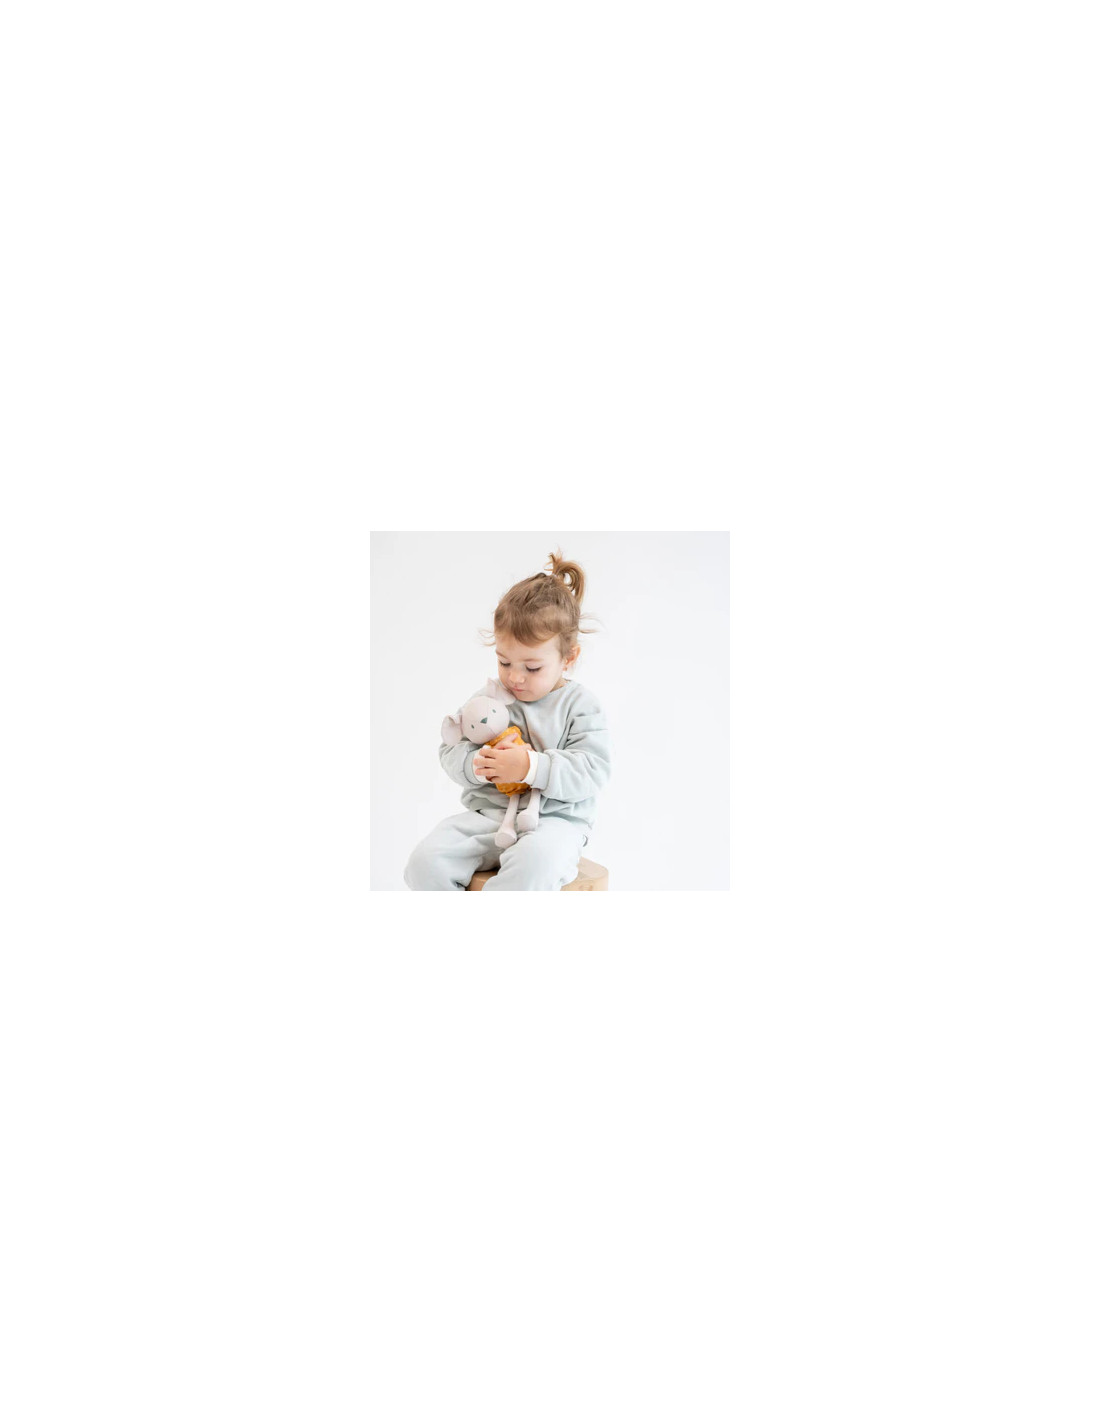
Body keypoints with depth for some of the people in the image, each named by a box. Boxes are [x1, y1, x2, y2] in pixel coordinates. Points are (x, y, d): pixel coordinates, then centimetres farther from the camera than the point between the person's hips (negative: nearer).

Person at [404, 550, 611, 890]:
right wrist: (476, 764, -16)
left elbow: (592, 770, -12)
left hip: (554, 817, -3)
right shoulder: (486, 697, 8)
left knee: (535, 862, -39)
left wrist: (531, 766, -25)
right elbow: (450, 750, 8)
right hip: (486, 812, 4)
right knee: (426, 860, -21)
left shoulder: (580, 705, -3)